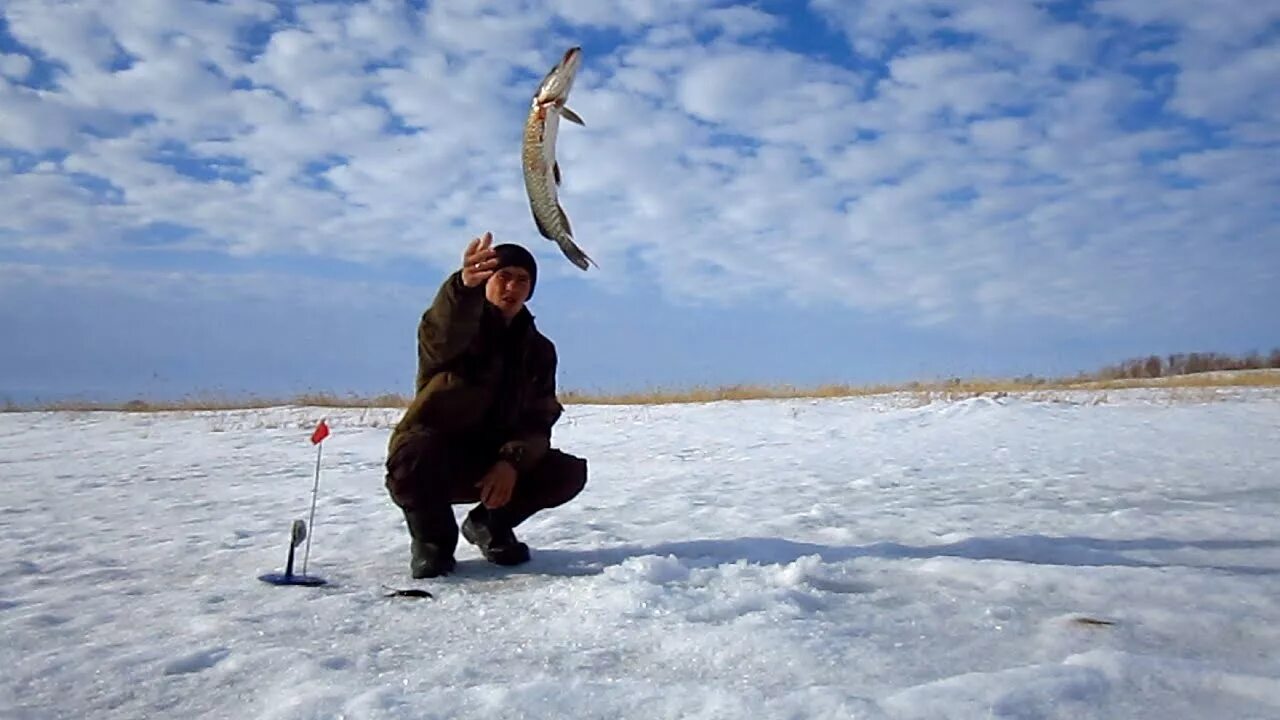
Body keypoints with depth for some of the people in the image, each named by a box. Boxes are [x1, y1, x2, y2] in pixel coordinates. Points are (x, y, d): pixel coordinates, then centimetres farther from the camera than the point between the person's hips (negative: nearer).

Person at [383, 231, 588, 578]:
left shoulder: (538, 349, 5)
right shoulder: (458, 328, -11)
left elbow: (539, 420, -2)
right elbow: (439, 338, -39)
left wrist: (513, 461, -24)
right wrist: (464, 286, -61)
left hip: (496, 463, 4)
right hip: (432, 457, -4)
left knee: (569, 473, -17)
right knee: (414, 456, -38)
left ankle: (490, 524, 9)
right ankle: (433, 537, -6)